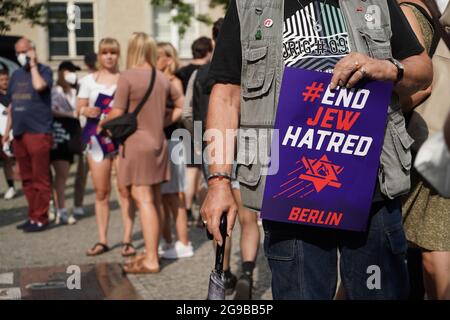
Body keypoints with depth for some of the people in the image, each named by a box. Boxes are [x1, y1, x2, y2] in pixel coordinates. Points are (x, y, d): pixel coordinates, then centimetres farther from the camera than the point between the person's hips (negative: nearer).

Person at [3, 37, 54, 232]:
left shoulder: (43, 70, -2)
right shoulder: (16, 75, 16)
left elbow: (39, 85, -25)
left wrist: (33, 64, -12)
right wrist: (7, 130, 18)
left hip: (38, 133, -7)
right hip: (19, 134, 7)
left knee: (40, 179, -3)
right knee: (27, 179, 11)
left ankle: (40, 219, 1)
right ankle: (32, 216, 18)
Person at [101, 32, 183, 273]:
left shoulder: (128, 76, -11)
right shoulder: (162, 78, 8)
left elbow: (117, 114, -11)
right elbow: (182, 106, 16)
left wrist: (103, 122, 8)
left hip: (137, 143, -7)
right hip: (158, 143, 7)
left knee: (143, 200, -6)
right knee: (154, 200, 13)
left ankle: (151, 260, -5)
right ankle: (152, 252, 22)